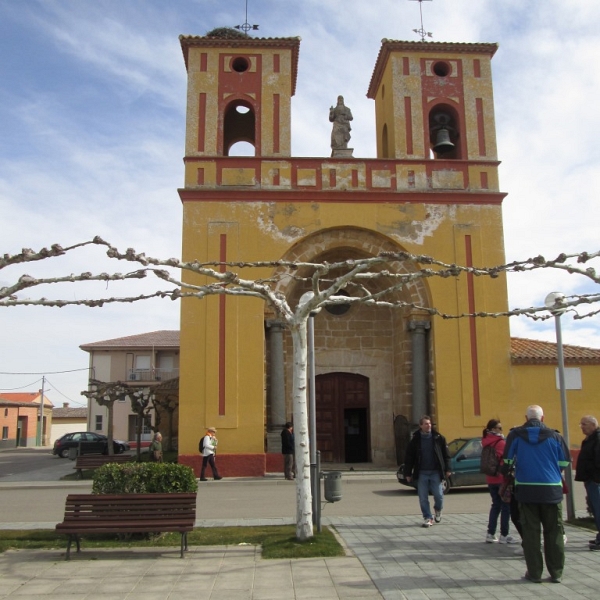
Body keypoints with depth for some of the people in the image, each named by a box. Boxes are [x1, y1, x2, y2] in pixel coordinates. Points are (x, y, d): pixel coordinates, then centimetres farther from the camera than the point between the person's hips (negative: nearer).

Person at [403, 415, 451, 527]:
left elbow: (446, 454, 6)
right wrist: (408, 473, 1)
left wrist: (447, 469, 3)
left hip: (435, 472, 0)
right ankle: (427, 518, 16)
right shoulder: (415, 440, -1)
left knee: (438, 495, 1)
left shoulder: (438, 438, 0)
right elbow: (409, 458, 3)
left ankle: (438, 510, 31)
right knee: (423, 498, 2)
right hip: (421, 473, 0)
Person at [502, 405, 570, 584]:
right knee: (554, 532, 10)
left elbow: (507, 461, 0)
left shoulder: (515, 435, -2)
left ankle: (534, 572, 7)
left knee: (530, 532, 6)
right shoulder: (554, 436, -3)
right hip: (551, 490, 0)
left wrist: (507, 471, 21)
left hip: (526, 489, 0)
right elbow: (565, 462, 4)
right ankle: (556, 573, 13)